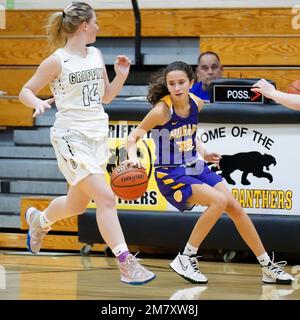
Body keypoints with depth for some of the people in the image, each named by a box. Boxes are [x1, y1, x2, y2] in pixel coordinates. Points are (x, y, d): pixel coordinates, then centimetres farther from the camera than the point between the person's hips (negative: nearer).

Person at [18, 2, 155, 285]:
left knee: (77, 204, 18)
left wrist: (121, 76, 2)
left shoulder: (95, 55, 9)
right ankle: (126, 265, -19)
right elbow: (25, 92, -2)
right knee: (105, 198, -18)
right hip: (71, 137, -8)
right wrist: (38, 102, -24)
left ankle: (39, 221, 49)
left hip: (97, 137, 8)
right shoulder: (57, 61, -9)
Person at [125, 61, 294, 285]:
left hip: (196, 167, 7)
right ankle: (185, 259, -15)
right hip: (170, 173, -7)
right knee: (219, 201, -25)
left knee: (236, 208, 3)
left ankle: (268, 267, 16)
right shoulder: (162, 110, -20)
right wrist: (133, 157, -35)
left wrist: (202, 154, 10)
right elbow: (134, 136, -17)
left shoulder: (196, 104, -1)